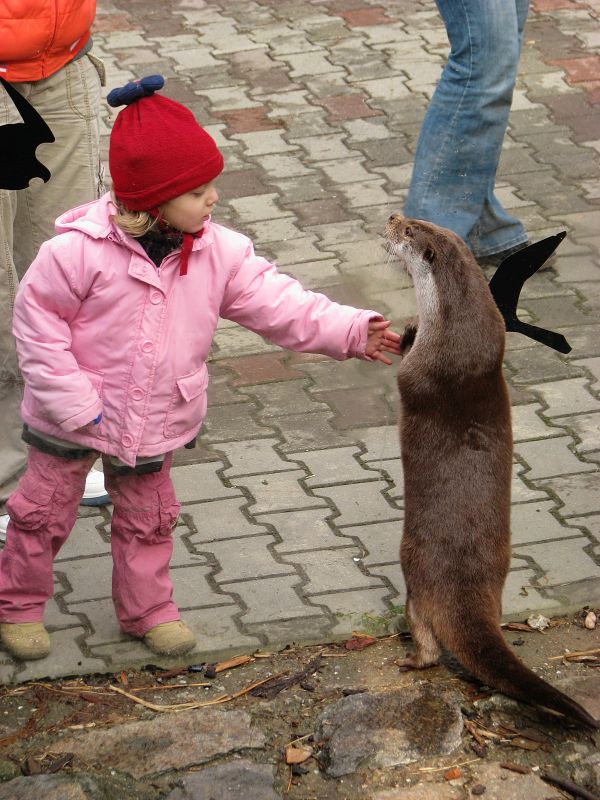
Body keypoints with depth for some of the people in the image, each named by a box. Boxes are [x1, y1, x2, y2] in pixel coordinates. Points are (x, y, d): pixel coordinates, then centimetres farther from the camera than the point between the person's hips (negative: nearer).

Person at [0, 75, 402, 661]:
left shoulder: (218, 252, -11)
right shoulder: (81, 250, -26)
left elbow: (276, 302, -8)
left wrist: (350, 330, -18)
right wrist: (73, 402, -19)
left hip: (154, 420, 4)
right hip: (73, 420, -4)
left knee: (148, 517, 20)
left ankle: (146, 608, 39)